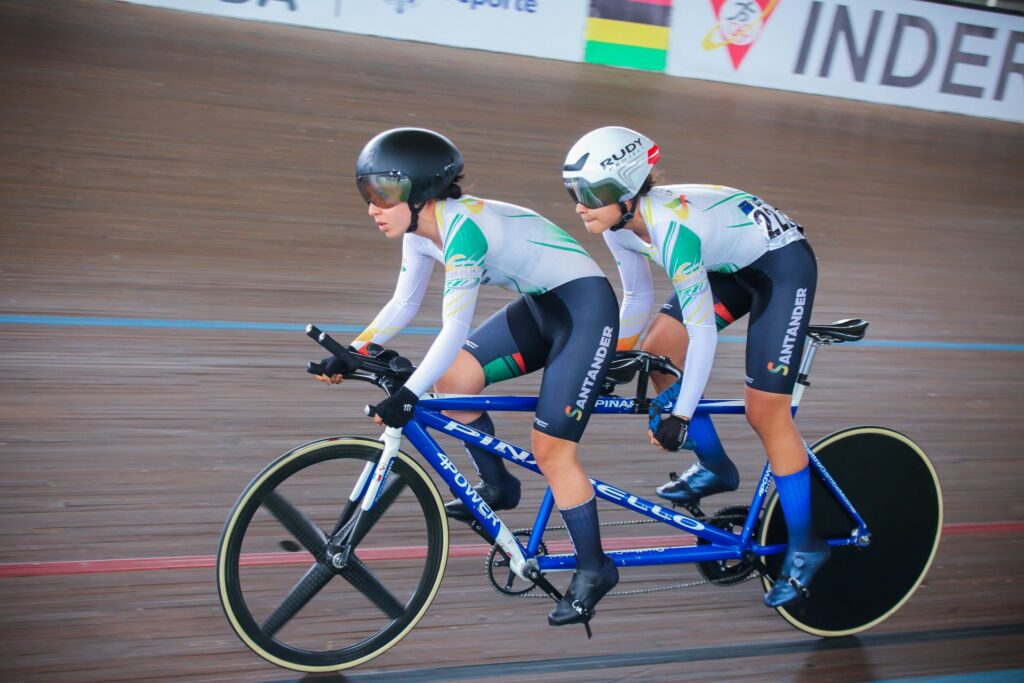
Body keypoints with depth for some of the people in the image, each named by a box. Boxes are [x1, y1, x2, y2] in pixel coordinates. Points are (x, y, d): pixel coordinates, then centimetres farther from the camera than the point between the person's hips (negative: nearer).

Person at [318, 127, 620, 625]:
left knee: (551, 449, -11)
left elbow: (455, 330, -33)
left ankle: (593, 570, 5)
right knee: (453, 378, -2)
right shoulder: (420, 230, 0)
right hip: (542, 306, 9)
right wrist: (352, 353, -1)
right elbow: (402, 306, 9)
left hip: (586, 308, -9)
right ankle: (497, 487, 15)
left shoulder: (463, 227, -27)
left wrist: (408, 395, -37)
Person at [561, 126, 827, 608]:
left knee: (764, 413, -9)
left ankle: (805, 545, 6)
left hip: (783, 265, -8)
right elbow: (637, 298, 6)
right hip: (733, 266, 8)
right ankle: (716, 469, 17)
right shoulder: (621, 223, -10)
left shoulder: (672, 228, -34)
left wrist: (681, 416, -28)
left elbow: (703, 332, -31)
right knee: (658, 352, -1)